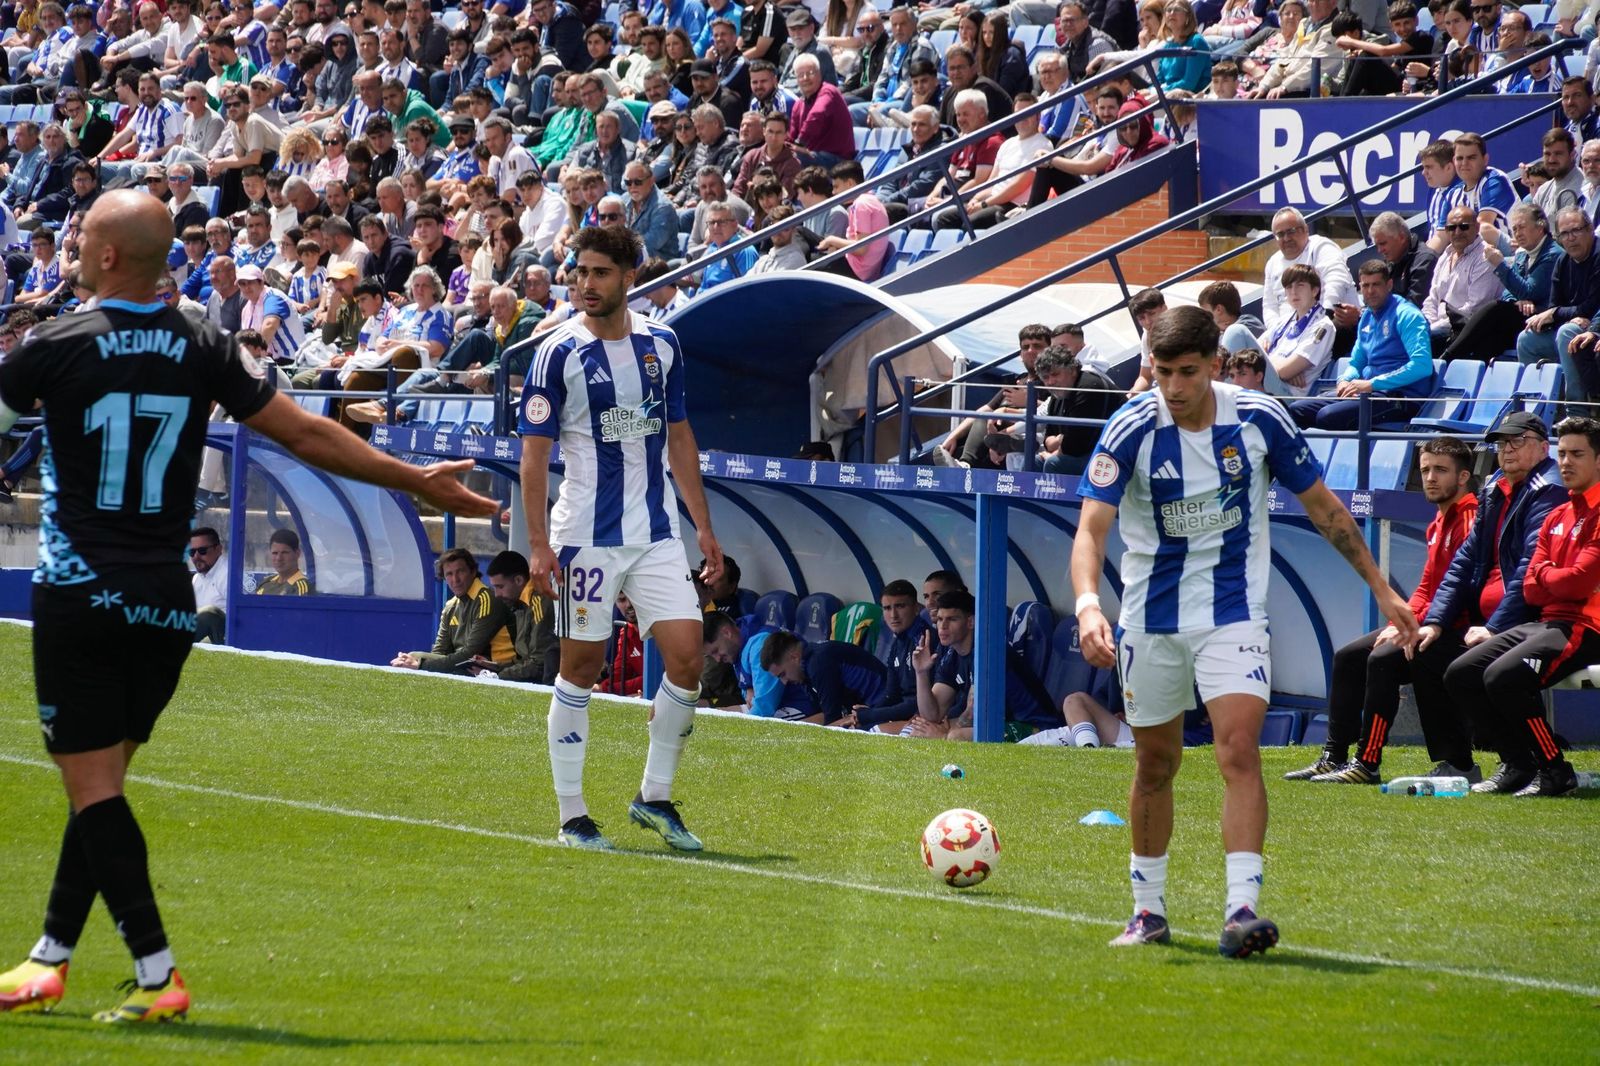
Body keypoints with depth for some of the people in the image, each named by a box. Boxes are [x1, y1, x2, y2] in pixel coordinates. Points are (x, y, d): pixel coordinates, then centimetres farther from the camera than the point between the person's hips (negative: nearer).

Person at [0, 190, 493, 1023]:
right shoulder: (202, 351, 2)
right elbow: (307, 435, 5)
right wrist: (417, 482, 15)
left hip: (79, 600, -5)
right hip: (165, 603, 5)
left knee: (93, 788, -4)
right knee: (100, 786, 15)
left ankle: (157, 976, -14)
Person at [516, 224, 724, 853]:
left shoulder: (661, 345, 7)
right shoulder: (559, 353, -7)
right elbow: (534, 452, -7)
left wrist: (704, 526, 13)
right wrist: (537, 544, -14)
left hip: (657, 534, 4)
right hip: (586, 536, -4)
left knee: (687, 659, -6)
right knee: (581, 668, 1)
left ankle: (654, 798, 10)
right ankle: (572, 818, 10)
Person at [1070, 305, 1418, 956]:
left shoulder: (1258, 419, -9)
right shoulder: (1132, 430, -13)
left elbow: (1321, 504, 5)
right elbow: (1092, 527, -21)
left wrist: (1381, 589, 8)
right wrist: (1088, 605, -40)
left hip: (1233, 614, -1)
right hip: (1151, 620, 1)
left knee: (1239, 749, -18)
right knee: (1155, 763, 11)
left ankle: (1242, 908, -24)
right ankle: (1149, 911, 27)